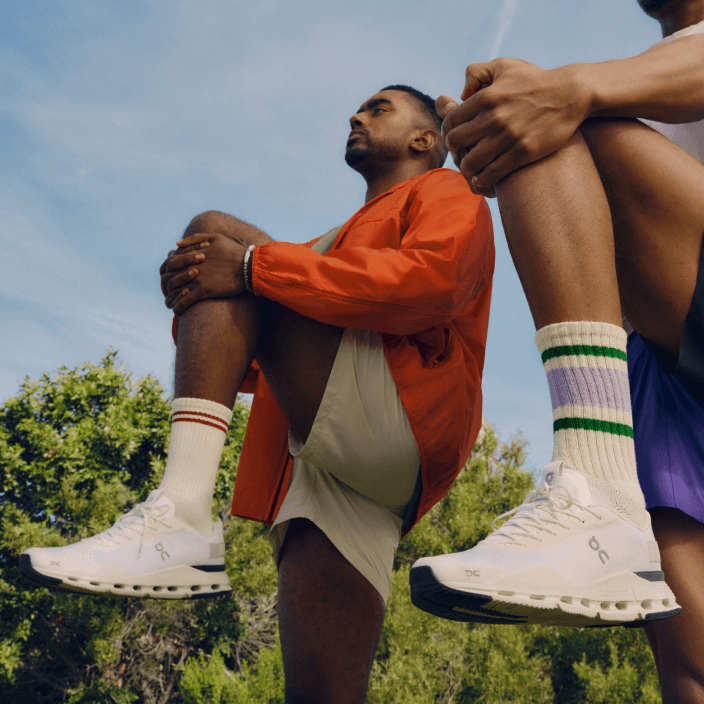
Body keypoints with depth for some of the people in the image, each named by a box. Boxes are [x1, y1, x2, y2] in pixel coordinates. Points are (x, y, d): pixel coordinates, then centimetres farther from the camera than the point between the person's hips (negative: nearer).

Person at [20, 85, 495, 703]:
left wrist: (252, 266, -14)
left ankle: (182, 519, -26)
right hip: (317, 468, 7)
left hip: (401, 420, -7)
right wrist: (192, 304, 2)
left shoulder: (447, 194, 16)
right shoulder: (340, 242, 39)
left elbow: (433, 280, -11)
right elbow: (260, 368, 25)